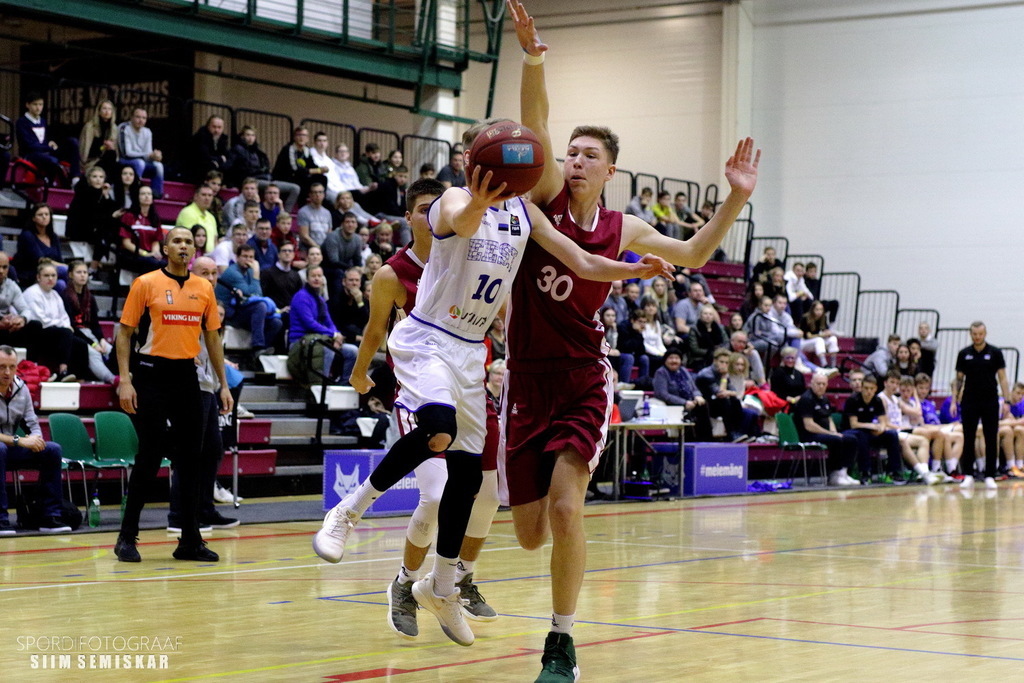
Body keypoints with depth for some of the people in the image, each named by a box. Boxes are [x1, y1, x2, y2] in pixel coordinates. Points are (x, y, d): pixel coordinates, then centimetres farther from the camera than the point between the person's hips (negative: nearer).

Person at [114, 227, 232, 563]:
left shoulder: (204, 288, 10)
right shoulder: (146, 283, -2)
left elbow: (212, 337, 15)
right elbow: (125, 333, -3)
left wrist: (223, 384, 11)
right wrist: (125, 381, -11)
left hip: (187, 375, 4)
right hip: (152, 374, -4)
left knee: (190, 457, 4)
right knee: (149, 456, -4)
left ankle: (190, 540, 11)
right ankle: (127, 537, 7)